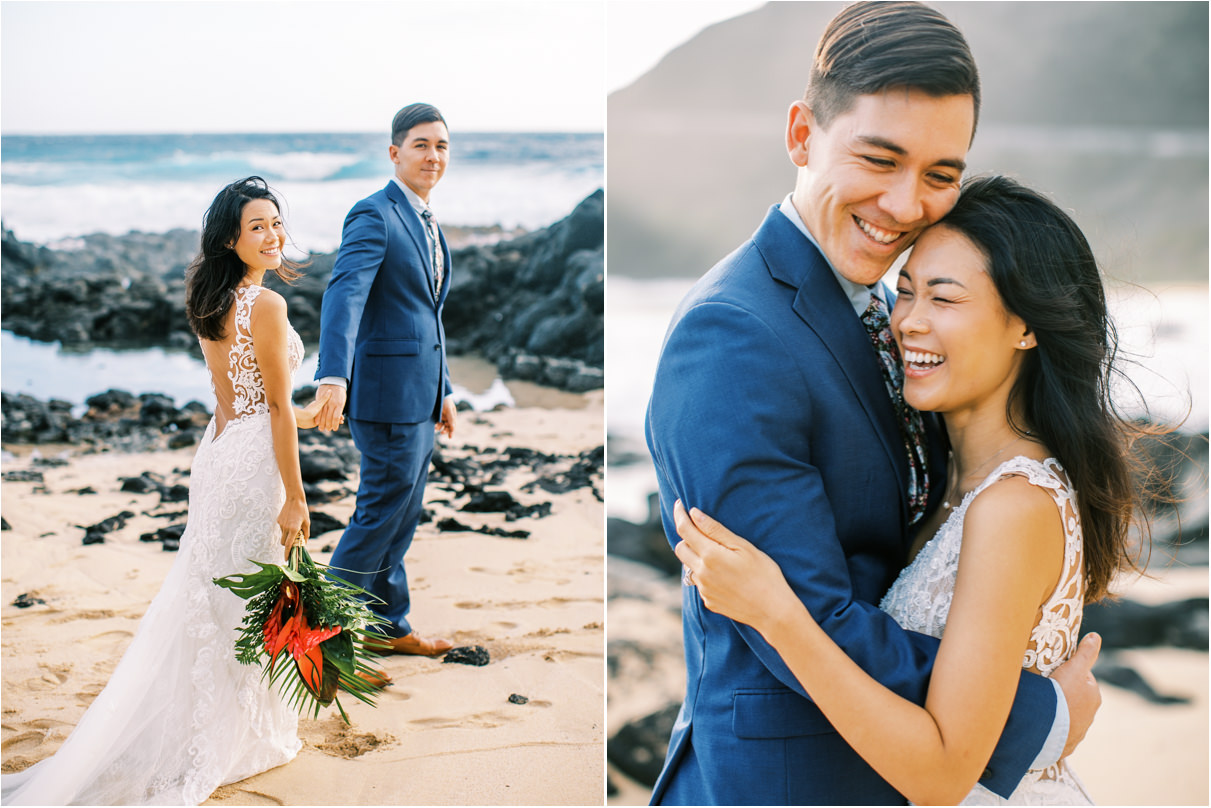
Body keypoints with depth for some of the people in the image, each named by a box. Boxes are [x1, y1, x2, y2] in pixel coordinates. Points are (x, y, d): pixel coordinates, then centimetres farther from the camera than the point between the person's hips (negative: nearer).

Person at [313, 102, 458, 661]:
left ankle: (389, 627, 27)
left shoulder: (428, 224, 17)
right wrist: (333, 377, -41)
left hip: (421, 396, 9)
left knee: (400, 518, 16)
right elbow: (344, 293, -28)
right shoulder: (374, 216, -13)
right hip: (389, 394, -9)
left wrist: (444, 392, 22)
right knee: (381, 513, -2)